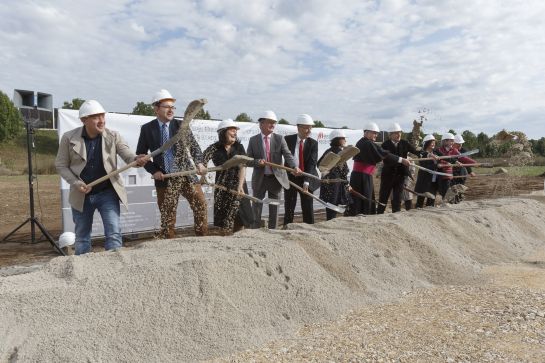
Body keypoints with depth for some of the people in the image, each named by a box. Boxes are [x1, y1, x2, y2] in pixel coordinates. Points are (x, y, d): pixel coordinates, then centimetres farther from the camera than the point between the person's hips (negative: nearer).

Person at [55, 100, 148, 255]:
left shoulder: (113, 136, -8)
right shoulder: (69, 138, -7)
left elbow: (128, 155, -17)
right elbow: (61, 165, -1)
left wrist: (137, 159, -41)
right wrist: (76, 183, -15)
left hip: (107, 193, -1)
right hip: (81, 195, 1)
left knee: (114, 234, -6)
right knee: (82, 236, 16)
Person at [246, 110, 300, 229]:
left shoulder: (279, 139, 0)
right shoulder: (253, 140, 0)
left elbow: (287, 155, -12)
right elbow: (248, 161, 0)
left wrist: (295, 167, -31)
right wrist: (257, 162, -21)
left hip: (276, 178, 0)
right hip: (259, 179, 0)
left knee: (274, 208, 9)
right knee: (257, 207, 8)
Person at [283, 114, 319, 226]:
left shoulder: (313, 143, -3)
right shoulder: (288, 140, -2)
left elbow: (312, 163, -12)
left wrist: (306, 182, -23)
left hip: (306, 179, 0)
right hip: (290, 178, 0)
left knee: (308, 209, 3)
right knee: (289, 208, 3)